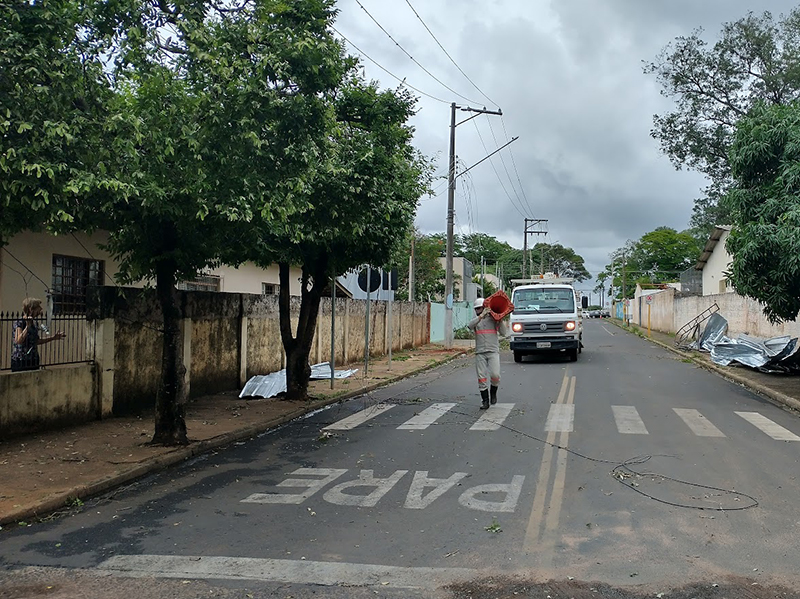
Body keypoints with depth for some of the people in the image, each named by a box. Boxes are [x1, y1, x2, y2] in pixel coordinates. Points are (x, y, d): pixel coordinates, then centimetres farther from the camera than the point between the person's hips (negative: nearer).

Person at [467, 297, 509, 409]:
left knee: (495, 375, -16)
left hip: (493, 351, -2)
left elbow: (503, 333, 4)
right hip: (480, 353, 2)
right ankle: (485, 401, 8)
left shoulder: (494, 319, 7)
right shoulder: (476, 320, 11)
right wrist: (481, 316, -21)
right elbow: (470, 325, -13)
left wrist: (501, 321, -6)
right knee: (481, 378, -1)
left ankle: (493, 392, 13)